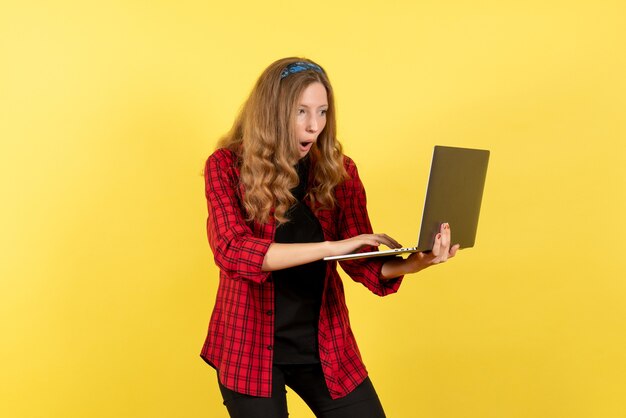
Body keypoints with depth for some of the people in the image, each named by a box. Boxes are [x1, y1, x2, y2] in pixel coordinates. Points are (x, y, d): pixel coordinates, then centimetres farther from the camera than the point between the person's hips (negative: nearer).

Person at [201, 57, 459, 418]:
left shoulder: (339, 170, -1)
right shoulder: (227, 166, -9)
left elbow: (363, 261, -4)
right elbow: (232, 250, -24)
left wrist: (414, 262, -25)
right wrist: (328, 247, -31)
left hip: (325, 344, 3)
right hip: (251, 346, -2)